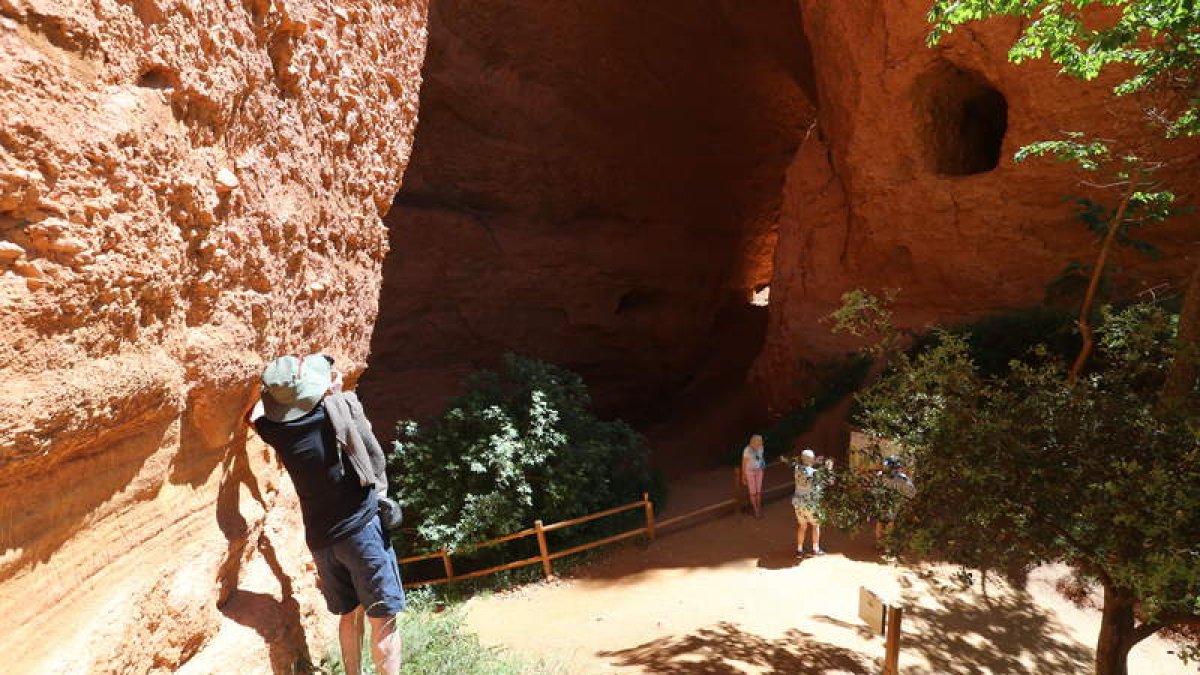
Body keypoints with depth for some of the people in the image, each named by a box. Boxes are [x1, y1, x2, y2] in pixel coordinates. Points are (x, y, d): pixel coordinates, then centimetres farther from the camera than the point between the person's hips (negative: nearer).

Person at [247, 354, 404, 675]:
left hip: (320, 538, 5)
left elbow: (253, 416, 21)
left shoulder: (275, 429, -4)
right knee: (383, 618, 5)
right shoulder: (340, 406, -14)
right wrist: (378, 490, 11)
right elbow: (375, 459, -4)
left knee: (348, 615, 22)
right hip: (361, 527, -4)